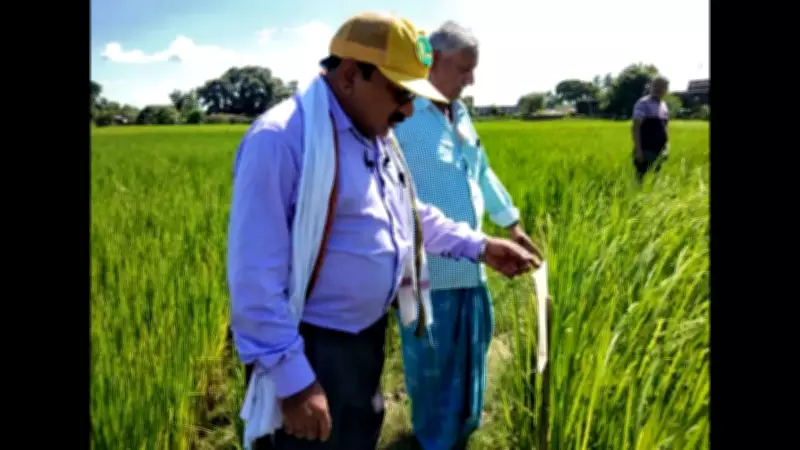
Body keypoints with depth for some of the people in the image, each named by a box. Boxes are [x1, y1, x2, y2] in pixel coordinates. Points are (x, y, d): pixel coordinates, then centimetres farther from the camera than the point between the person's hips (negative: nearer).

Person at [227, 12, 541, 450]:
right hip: (309, 350, -9)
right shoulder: (280, 138, -25)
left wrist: (478, 246, 11)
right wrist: (291, 381, -26)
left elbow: (412, 215, 21)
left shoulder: (376, 138, 6)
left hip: (367, 336, 9)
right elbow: (255, 276, -27)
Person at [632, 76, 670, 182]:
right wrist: (638, 149, -19)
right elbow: (636, 127, -12)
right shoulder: (643, 104, -8)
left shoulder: (664, 105, 14)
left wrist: (667, 147, 16)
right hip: (646, 151, -7)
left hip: (659, 151, 7)